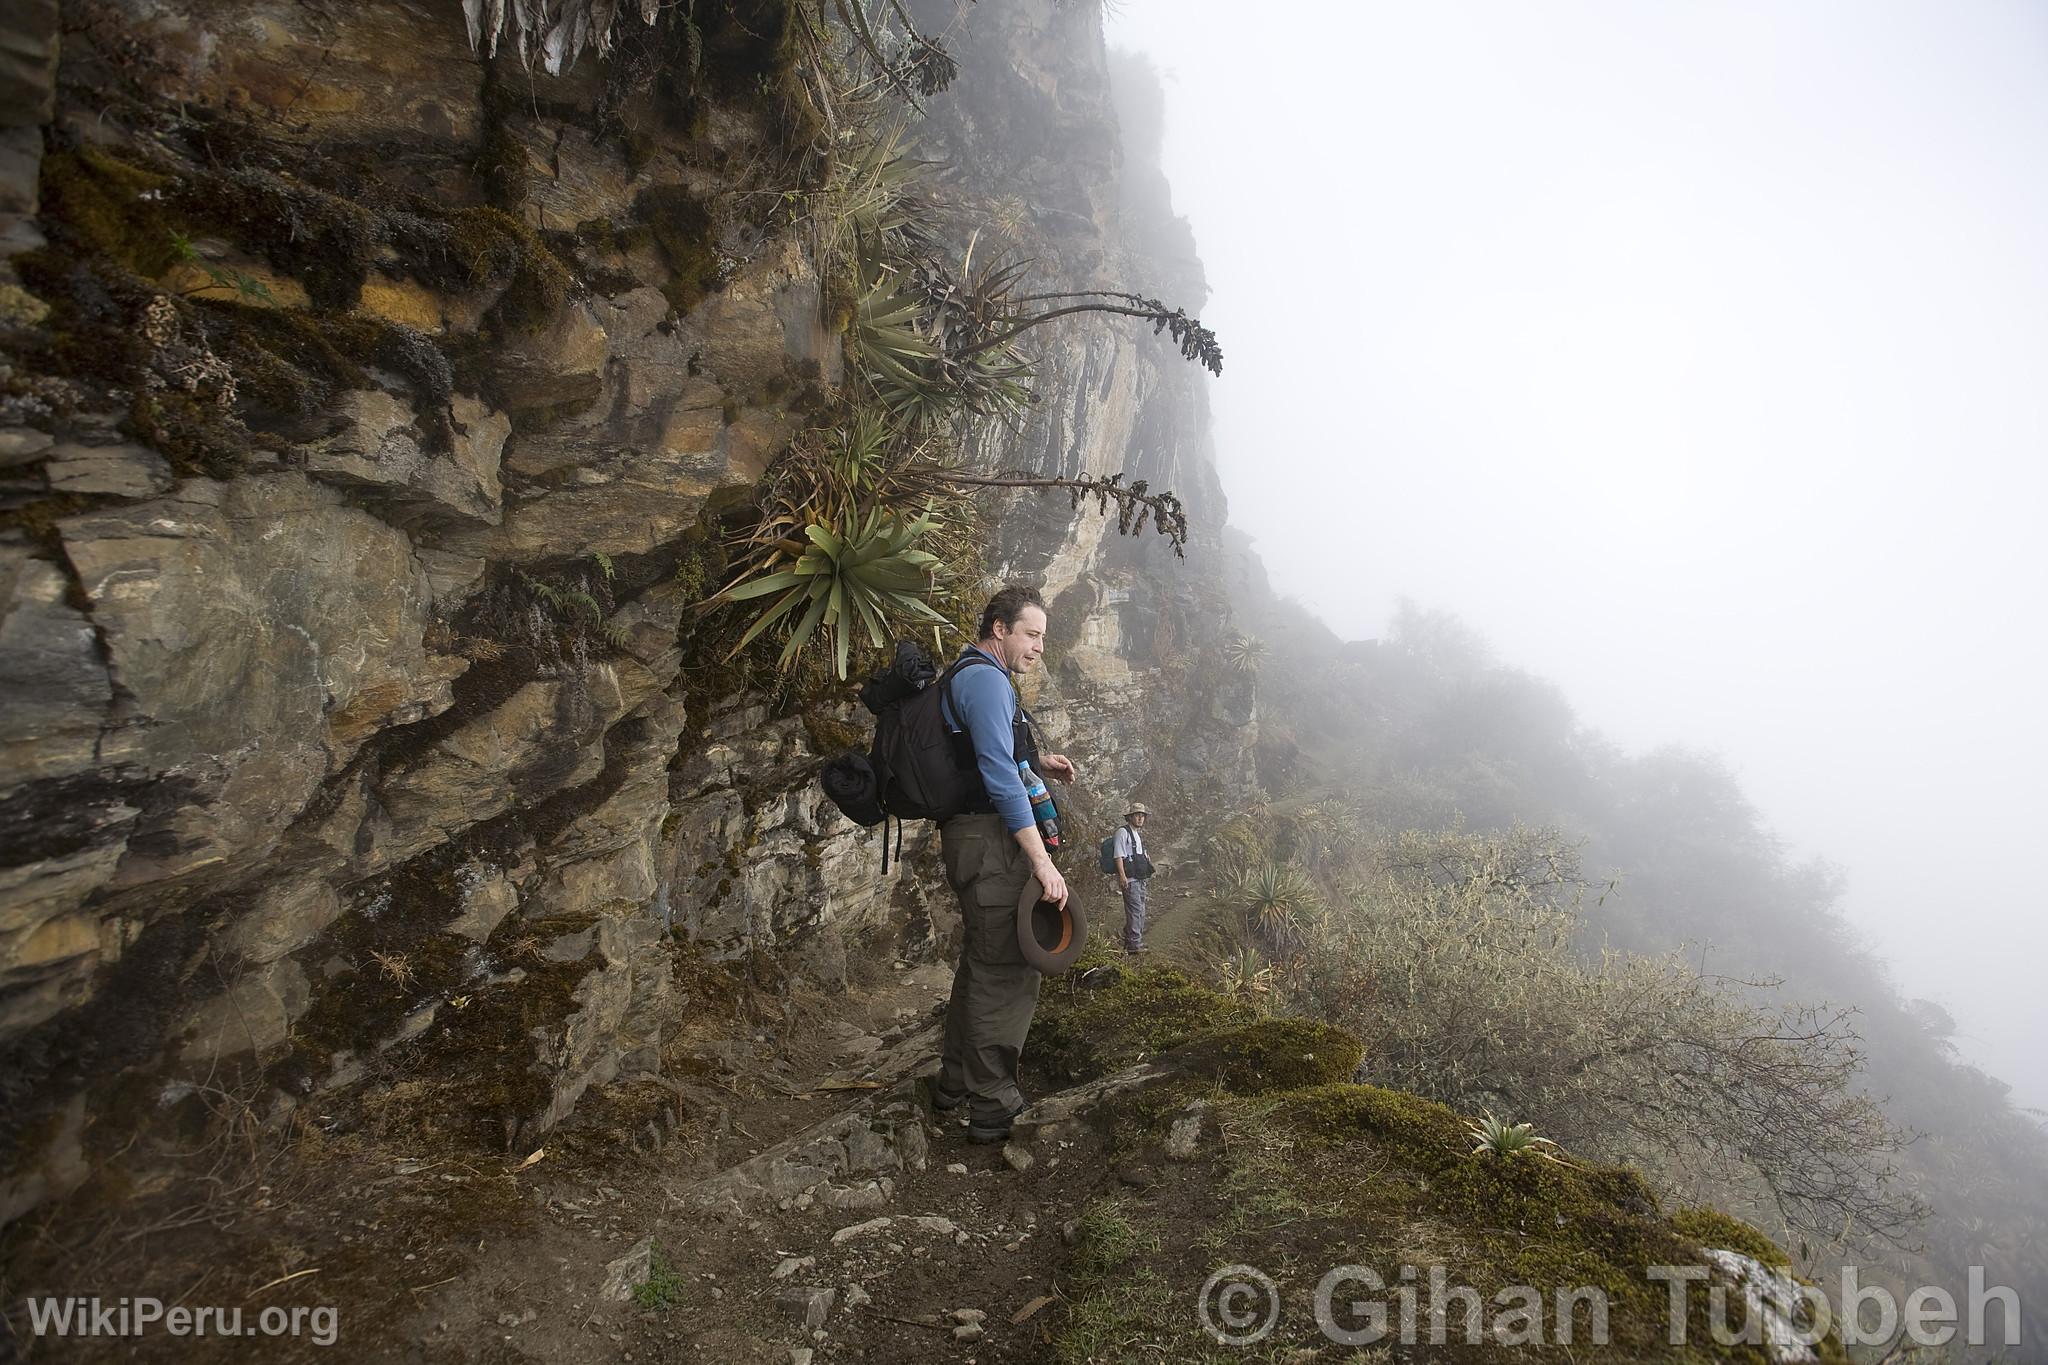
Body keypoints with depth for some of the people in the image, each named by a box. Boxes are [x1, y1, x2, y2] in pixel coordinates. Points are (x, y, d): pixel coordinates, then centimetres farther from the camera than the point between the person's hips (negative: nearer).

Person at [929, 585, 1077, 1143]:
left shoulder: (966, 676, 18)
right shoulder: (987, 680, -15)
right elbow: (999, 774, -24)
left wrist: (1036, 762, 13)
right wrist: (1043, 861, -24)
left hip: (970, 834, 11)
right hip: (990, 837, -11)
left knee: (981, 962, 20)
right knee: (1007, 970, -3)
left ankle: (955, 1085, 33)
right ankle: (993, 1107, 7)